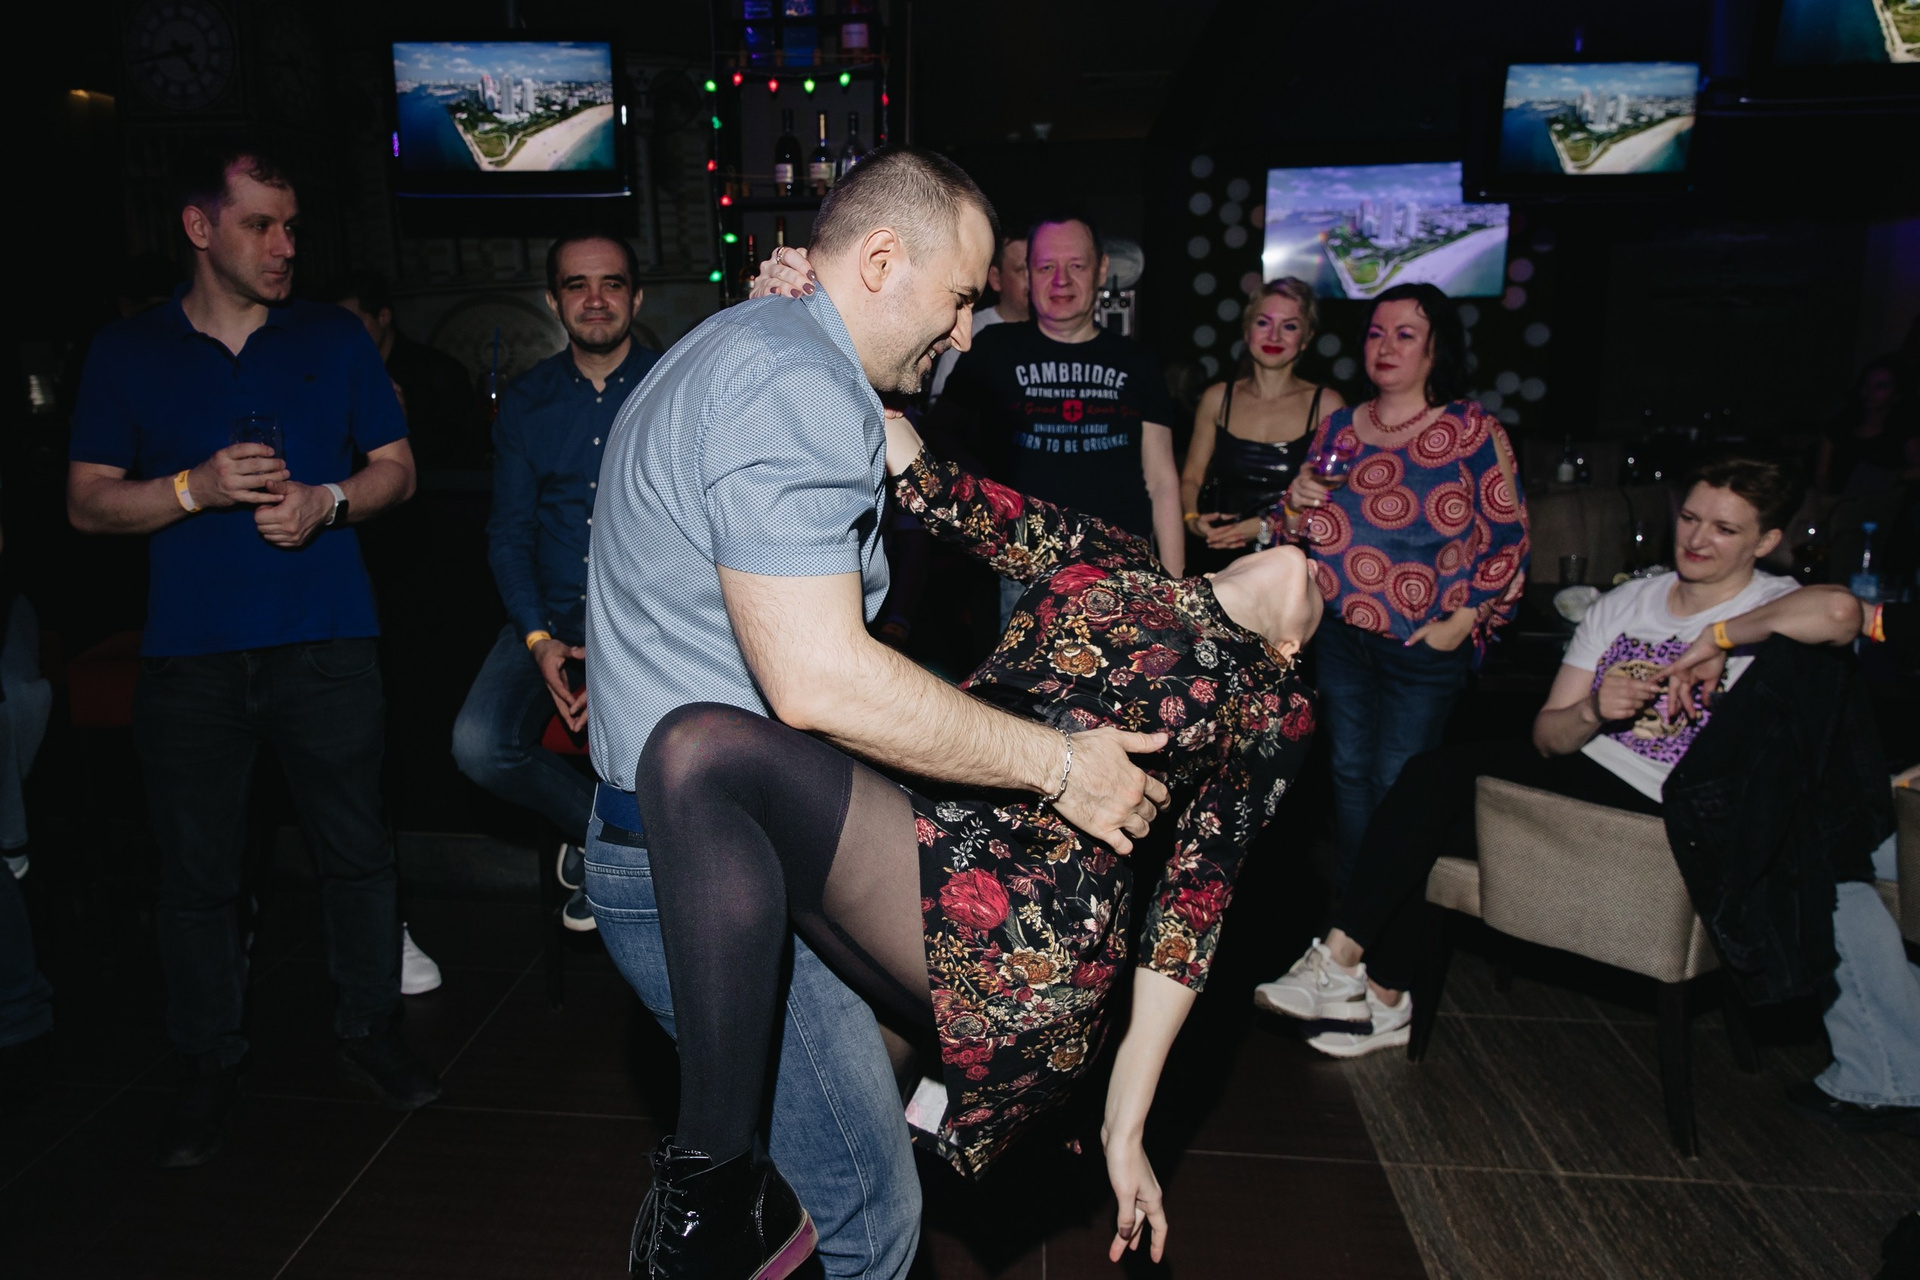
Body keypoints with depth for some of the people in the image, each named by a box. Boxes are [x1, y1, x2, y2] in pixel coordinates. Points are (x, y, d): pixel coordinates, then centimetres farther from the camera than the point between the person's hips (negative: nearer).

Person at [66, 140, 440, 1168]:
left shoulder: (334, 339, 9)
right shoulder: (127, 353, 7)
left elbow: (397, 468, 10)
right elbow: (87, 504, 5)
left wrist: (327, 500, -10)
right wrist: (197, 487, -13)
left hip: (326, 643, 0)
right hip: (189, 655, 0)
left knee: (356, 850, 5)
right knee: (197, 872, 7)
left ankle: (369, 1033, 23)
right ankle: (210, 1065, 24)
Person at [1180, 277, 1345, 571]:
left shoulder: (1327, 405, 2)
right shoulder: (1217, 398, 11)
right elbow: (1191, 478, 16)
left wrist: (1269, 527, -12)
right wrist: (1192, 520, -4)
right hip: (1217, 559, 2)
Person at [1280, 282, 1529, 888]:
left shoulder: (1472, 429, -6)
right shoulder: (1338, 427, 7)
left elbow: (1509, 537, -6)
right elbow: (1298, 532, 14)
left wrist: (1463, 622, -11)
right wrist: (1297, 504, -8)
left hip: (1425, 642, -4)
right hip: (1340, 634, 4)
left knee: (1396, 780, 0)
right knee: (1349, 770, 10)